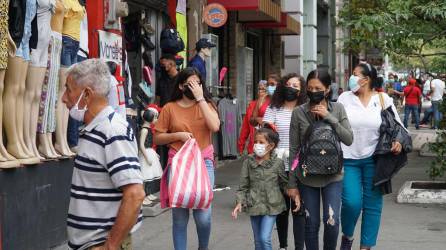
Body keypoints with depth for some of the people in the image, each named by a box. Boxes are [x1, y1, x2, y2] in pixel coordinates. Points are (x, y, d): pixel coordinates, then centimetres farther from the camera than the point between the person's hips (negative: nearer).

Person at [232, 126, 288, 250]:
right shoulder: (248, 162, -2)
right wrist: (240, 202, -8)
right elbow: (243, 185, 1)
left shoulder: (277, 163, -6)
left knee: (265, 238, -12)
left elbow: (284, 183, 6)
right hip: (254, 206, 3)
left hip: (271, 206, -3)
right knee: (258, 240, 12)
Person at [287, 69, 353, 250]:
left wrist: (329, 117, -16)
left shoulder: (338, 109, -1)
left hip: (332, 176, 0)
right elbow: (294, 150, -1)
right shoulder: (299, 113, -4)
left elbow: (349, 139, -7)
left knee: (332, 222, -8)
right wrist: (292, 184, -1)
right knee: (311, 224, 6)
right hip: (307, 177, 0)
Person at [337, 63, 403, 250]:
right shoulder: (345, 98, 2)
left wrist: (399, 141, -10)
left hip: (373, 159, 1)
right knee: (352, 202, -11)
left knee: (372, 204, 4)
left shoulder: (383, 99, 2)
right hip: (348, 159, -1)